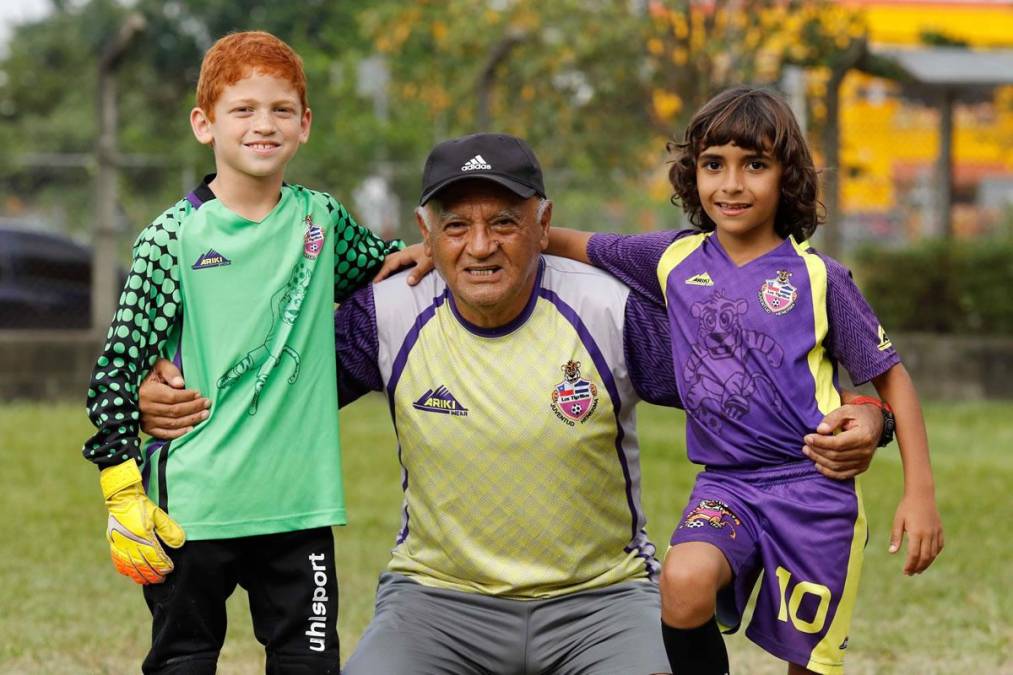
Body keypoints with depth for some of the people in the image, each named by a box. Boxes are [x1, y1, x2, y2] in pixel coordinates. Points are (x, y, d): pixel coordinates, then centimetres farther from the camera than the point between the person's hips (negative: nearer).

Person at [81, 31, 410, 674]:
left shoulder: (320, 219, 8)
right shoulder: (176, 236, -3)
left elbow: (387, 266, 28)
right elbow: (119, 364, -3)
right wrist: (123, 493, -10)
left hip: (299, 502, 3)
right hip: (193, 510, -3)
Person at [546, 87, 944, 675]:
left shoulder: (817, 277, -4)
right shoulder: (675, 260, 4)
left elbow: (891, 377, 3)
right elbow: (570, 245, 14)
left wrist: (921, 493, -3)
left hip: (814, 488, -2)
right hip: (726, 482, 2)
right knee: (685, 582, -29)